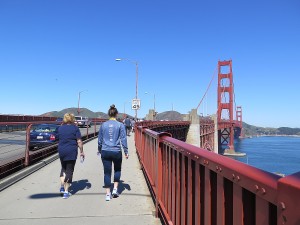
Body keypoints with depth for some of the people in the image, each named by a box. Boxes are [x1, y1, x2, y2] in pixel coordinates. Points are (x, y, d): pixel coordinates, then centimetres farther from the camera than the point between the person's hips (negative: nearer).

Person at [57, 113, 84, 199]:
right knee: (69, 170, 3)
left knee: (63, 168, 23)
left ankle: (62, 187, 17)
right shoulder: (75, 128, -6)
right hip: (72, 151, -4)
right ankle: (66, 192, 5)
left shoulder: (60, 128, 6)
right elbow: (79, 141, -10)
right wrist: (81, 152, 0)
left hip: (61, 151, 4)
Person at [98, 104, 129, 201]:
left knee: (107, 172, 8)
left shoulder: (103, 125, 3)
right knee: (117, 170, 22)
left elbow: (99, 139, 10)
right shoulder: (120, 125, -5)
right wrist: (126, 152, 4)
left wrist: (99, 150, 24)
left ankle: (108, 194, 10)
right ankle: (115, 189, 19)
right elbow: (123, 139, -4)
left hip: (105, 152, 1)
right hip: (116, 152, -1)